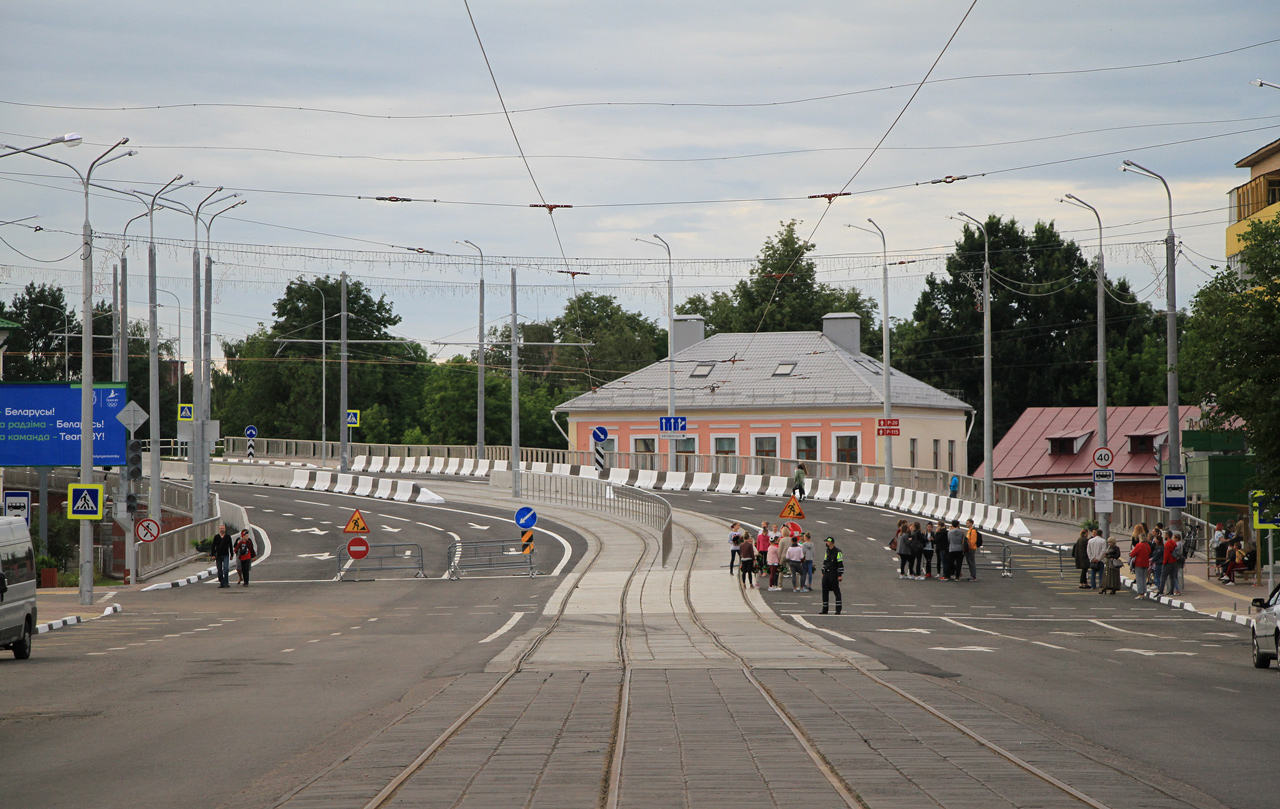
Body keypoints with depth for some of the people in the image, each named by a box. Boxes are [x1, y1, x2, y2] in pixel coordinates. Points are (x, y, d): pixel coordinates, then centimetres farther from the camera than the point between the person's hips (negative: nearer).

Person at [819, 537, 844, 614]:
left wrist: (840, 575, -14)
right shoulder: (827, 551, 14)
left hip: (833, 574, -7)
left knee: (836, 591, -4)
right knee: (825, 591, 5)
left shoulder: (838, 552, -9)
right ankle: (824, 609, 11)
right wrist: (823, 572, 19)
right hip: (826, 574, 7)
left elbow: (840, 564, -11)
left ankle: (838, 609, -1)